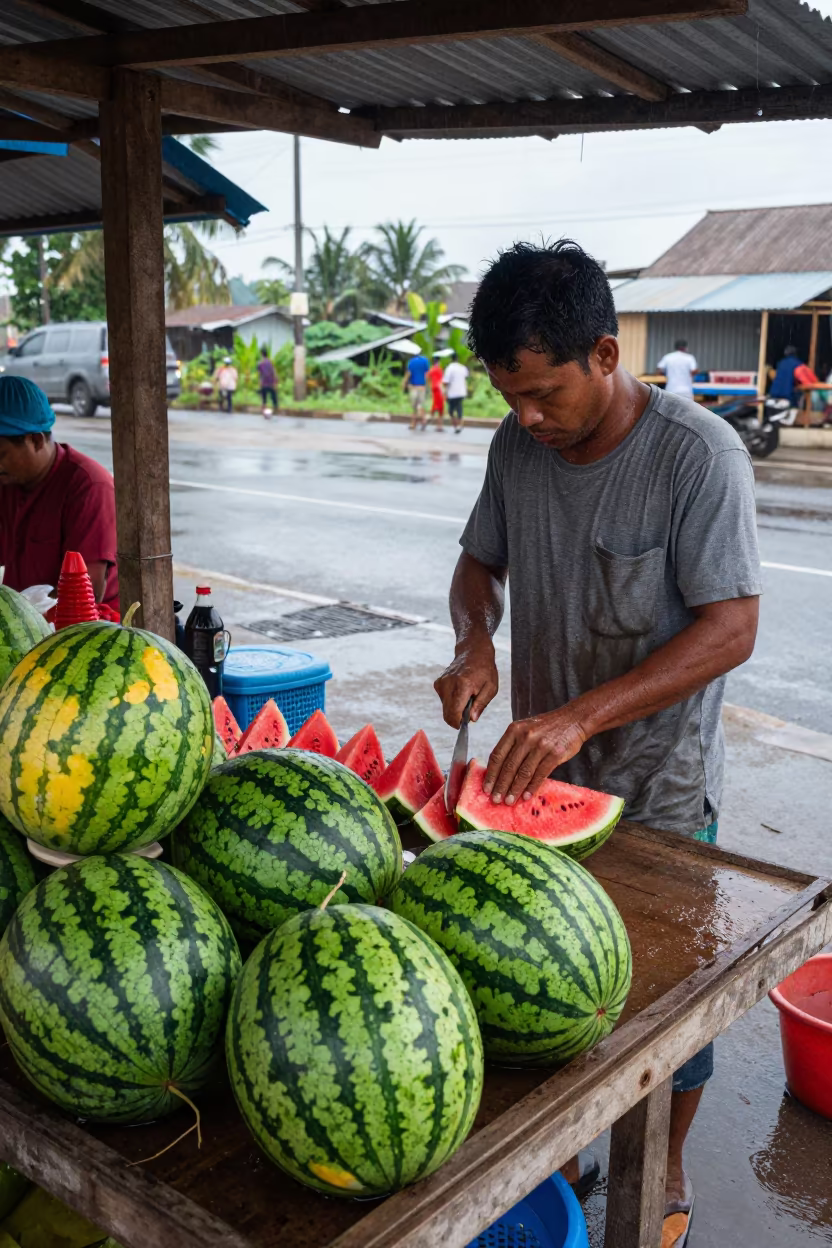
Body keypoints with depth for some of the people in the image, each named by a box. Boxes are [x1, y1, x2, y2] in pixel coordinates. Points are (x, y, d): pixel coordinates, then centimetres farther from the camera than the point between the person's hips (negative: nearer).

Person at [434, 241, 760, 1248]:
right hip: (539, 772, 5)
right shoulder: (518, 444, -2)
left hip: (659, 793, -5)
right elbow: (481, 562, 11)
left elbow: (730, 629, -23)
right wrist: (475, 644, -11)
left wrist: (583, 715, -31)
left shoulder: (698, 454, -20)